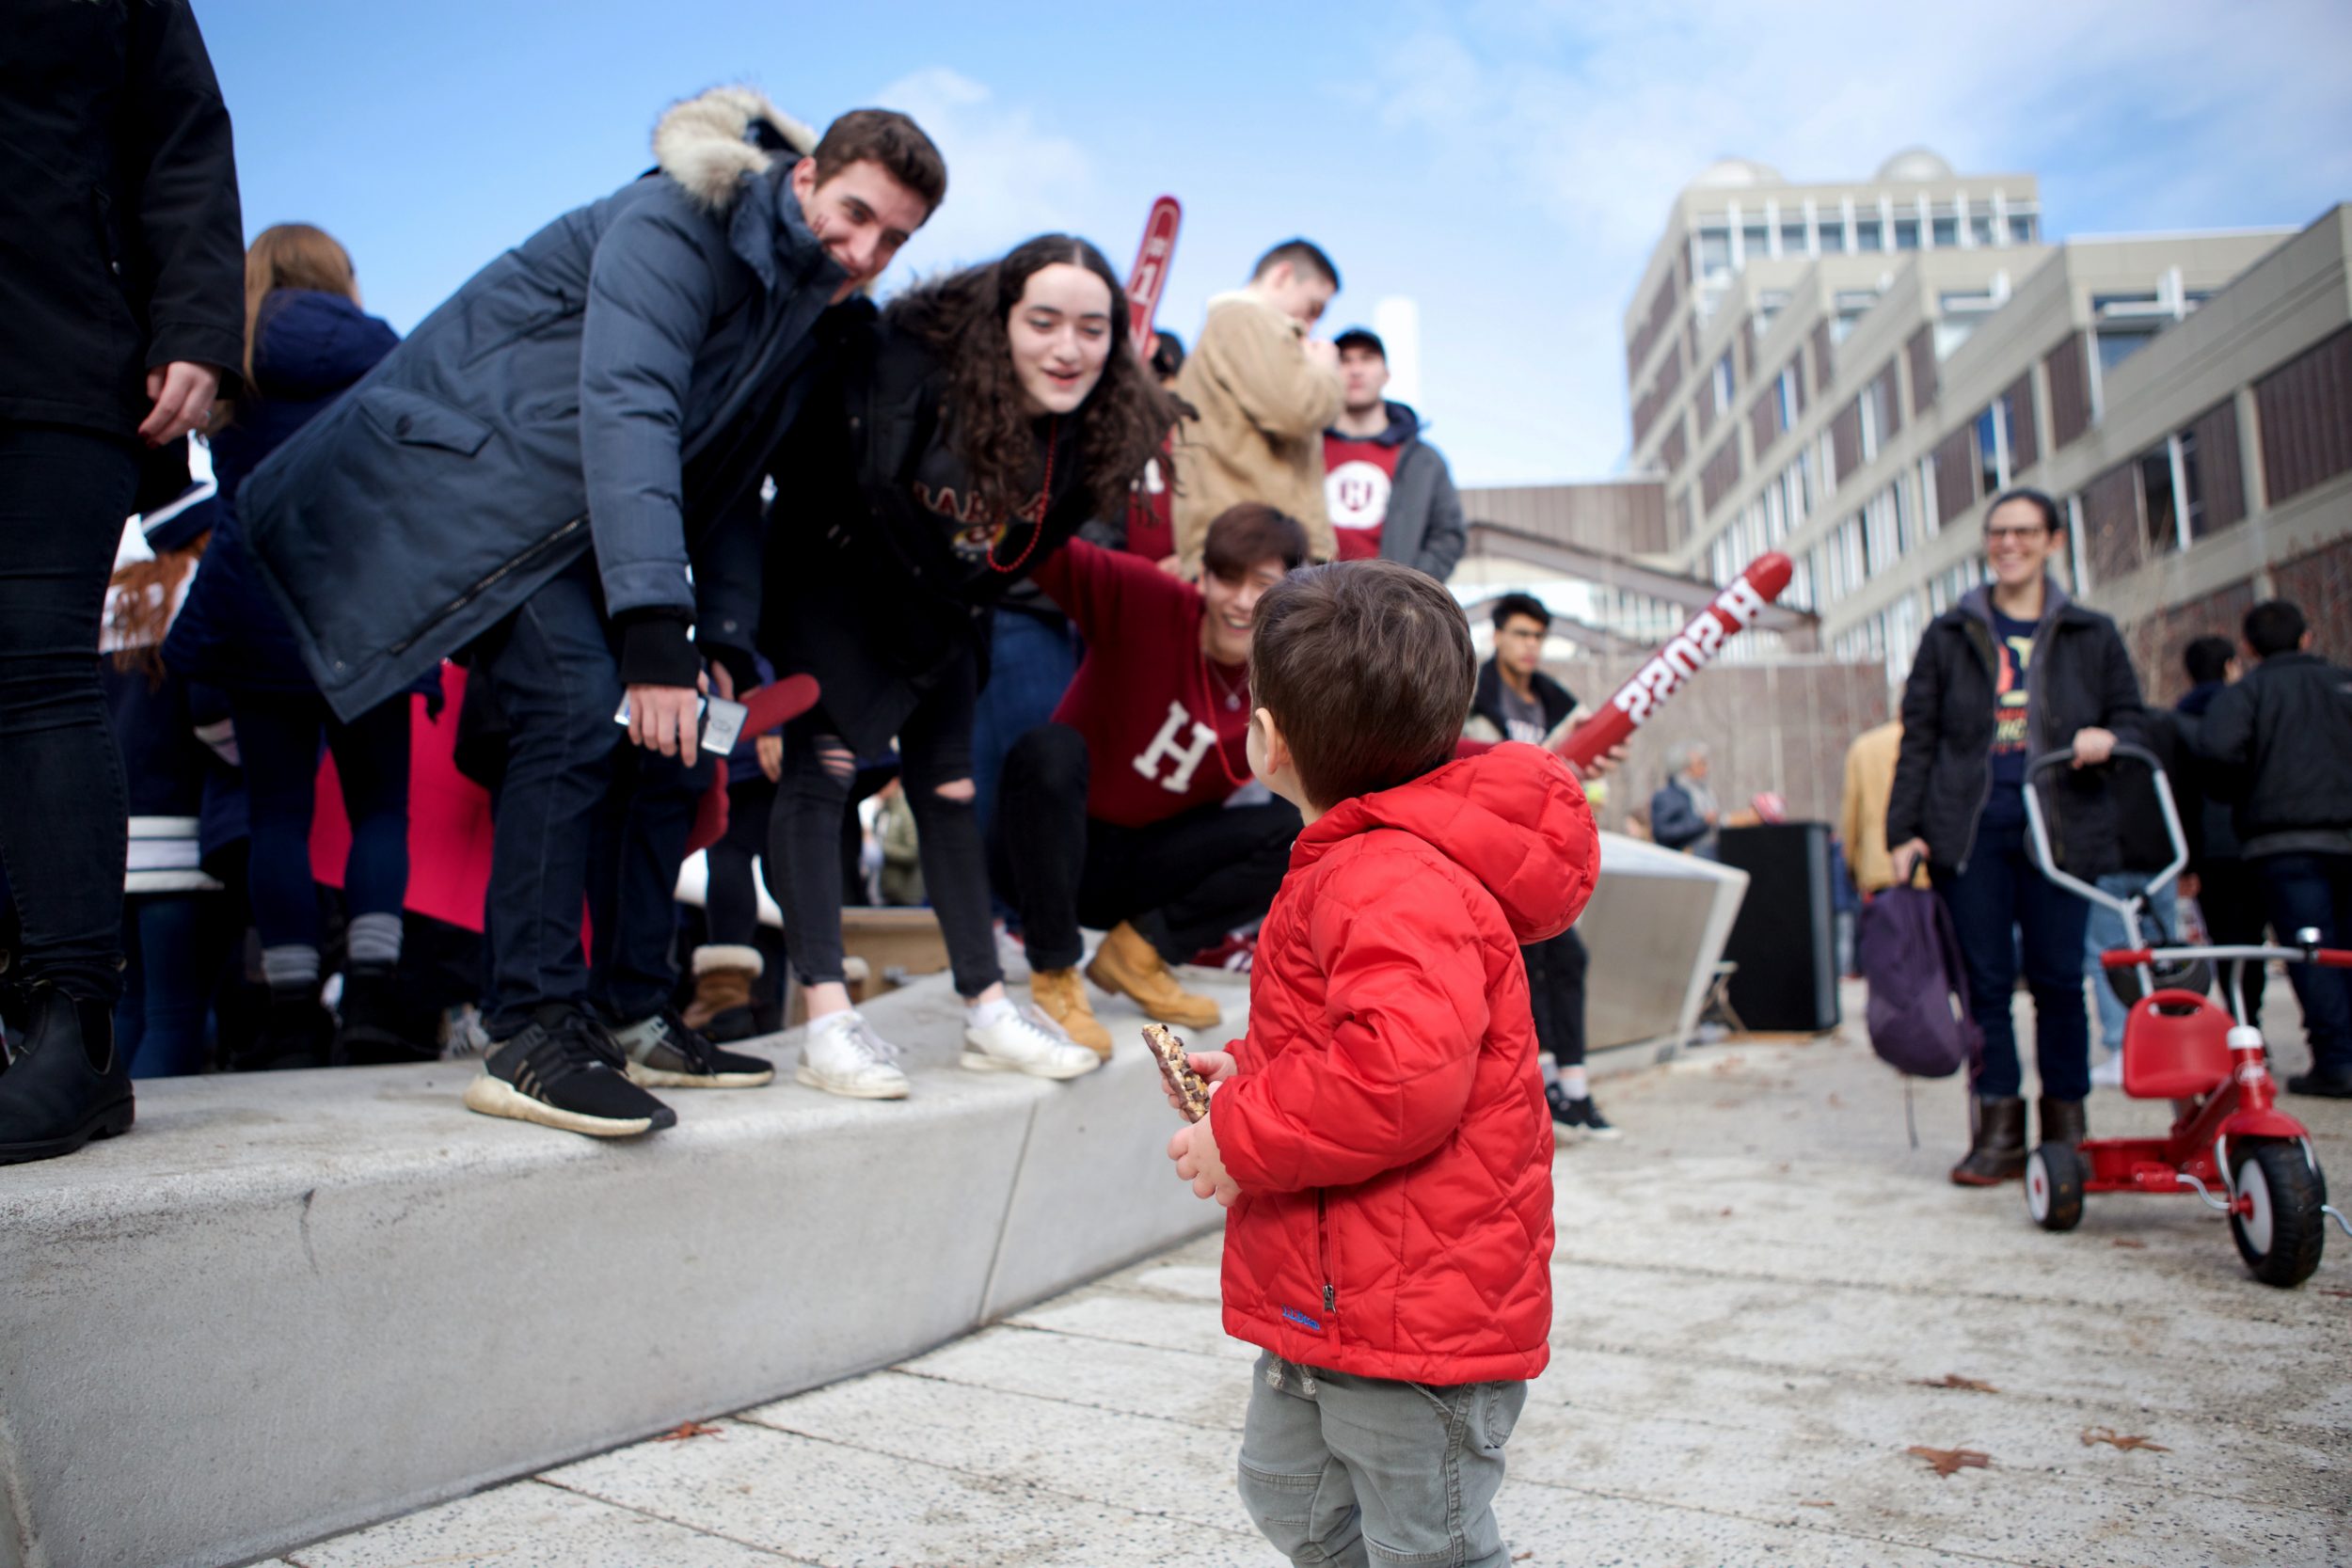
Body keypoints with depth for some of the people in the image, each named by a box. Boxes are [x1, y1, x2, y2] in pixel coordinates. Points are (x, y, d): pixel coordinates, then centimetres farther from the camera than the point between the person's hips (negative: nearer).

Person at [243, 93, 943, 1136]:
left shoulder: (819, 309, 8)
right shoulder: (673, 225, -18)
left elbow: (729, 481, 9)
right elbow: (627, 414, -32)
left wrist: (725, 645, -3)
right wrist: (655, 631, -42)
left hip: (584, 520, 9)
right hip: (470, 477, -8)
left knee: (673, 726, -1)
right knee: (575, 708, -24)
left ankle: (630, 1013, 8)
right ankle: (531, 1038, -18)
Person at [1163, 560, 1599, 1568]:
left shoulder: (1392, 881, -26)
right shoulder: (1352, 864, 9)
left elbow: (1402, 1076, -38)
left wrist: (1243, 1139, -25)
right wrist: (1253, 1073, 10)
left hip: (1412, 1324, -11)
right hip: (1321, 1297, 11)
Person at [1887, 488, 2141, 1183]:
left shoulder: (2092, 635, 10)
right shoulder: (1950, 634, 9)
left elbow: (2131, 716, 15)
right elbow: (1918, 737, 7)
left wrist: (2107, 739, -10)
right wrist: (1903, 831, 0)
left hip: (2060, 823, 0)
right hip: (1970, 825, 0)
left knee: (2057, 977, 1)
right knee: (1985, 980, 0)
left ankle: (2065, 1127, 14)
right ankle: (1999, 1131, 7)